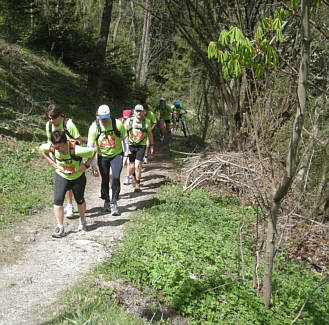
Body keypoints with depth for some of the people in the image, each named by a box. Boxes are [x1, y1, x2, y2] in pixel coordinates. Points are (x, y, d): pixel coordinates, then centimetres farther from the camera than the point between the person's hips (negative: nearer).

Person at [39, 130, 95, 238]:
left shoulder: (75, 150, -36)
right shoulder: (51, 147, -24)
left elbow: (93, 152, -21)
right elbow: (41, 149, -1)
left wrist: (86, 165, -20)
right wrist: (53, 163, -7)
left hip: (78, 177, -2)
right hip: (61, 176, 2)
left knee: (80, 200, 16)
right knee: (57, 200, -13)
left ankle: (82, 220, 44)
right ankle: (60, 228, -4)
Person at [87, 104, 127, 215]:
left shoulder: (117, 124, -17)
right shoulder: (94, 127, -16)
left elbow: (125, 139, -3)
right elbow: (90, 147, -11)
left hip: (116, 155, -1)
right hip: (102, 156, 1)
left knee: (116, 178, -15)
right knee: (105, 180, 5)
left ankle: (114, 203, 0)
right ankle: (106, 201, 29)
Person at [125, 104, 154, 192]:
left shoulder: (146, 121, -6)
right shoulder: (129, 121, -6)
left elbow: (150, 134, 8)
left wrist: (151, 146, 12)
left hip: (141, 146, -1)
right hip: (131, 146, 2)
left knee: (138, 165, -14)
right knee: (132, 166, 9)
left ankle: (137, 184, 0)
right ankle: (134, 177, 44)